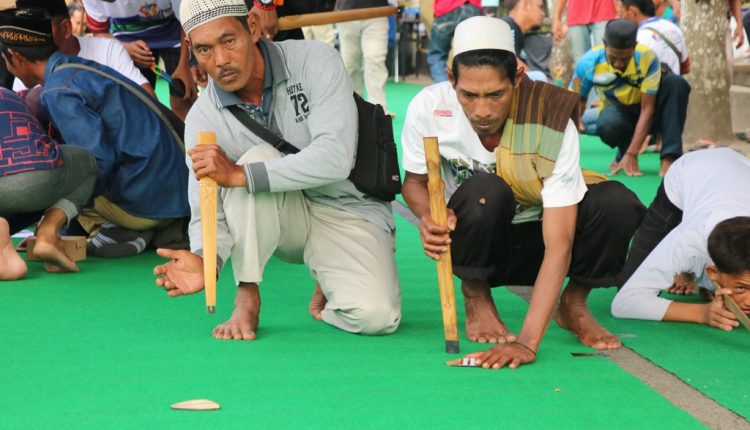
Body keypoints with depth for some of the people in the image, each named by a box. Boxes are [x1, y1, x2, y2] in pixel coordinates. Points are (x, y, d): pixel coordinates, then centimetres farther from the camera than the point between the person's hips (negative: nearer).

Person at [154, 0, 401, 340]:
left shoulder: (315, 61, -18)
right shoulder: (203, 118, -10)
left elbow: (335, 158, -30)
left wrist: (238, 175, -35)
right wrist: (204, 261, -35)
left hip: (348, 208, -2)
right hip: (280, 220, 2)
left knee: (375, 317, -28)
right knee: (257, 157, -31)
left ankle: (329, 284, 9)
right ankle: (247, 298, -17)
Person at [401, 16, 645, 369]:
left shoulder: (553, 123, -29)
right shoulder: (428, 109, -23)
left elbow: (558, 244, -32)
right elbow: (414, 181, -2)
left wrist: (527, 341, -42)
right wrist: (429, 215, -29)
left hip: (537, 238, 0)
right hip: (475, 247, 0)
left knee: (617, 203, -29)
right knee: (485, 192, -35)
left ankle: (574, 304, -1)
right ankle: (476, 299, -6)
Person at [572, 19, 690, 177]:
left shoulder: (647, 58, -26)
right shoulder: (589, 63, -22)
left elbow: (647, 109, -25)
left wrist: (631, 155, -33)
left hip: (644, 117, 1)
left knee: (676, 83, -29)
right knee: (608, 125, -39)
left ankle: (669, 158, -33)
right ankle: (623, 152, -3)